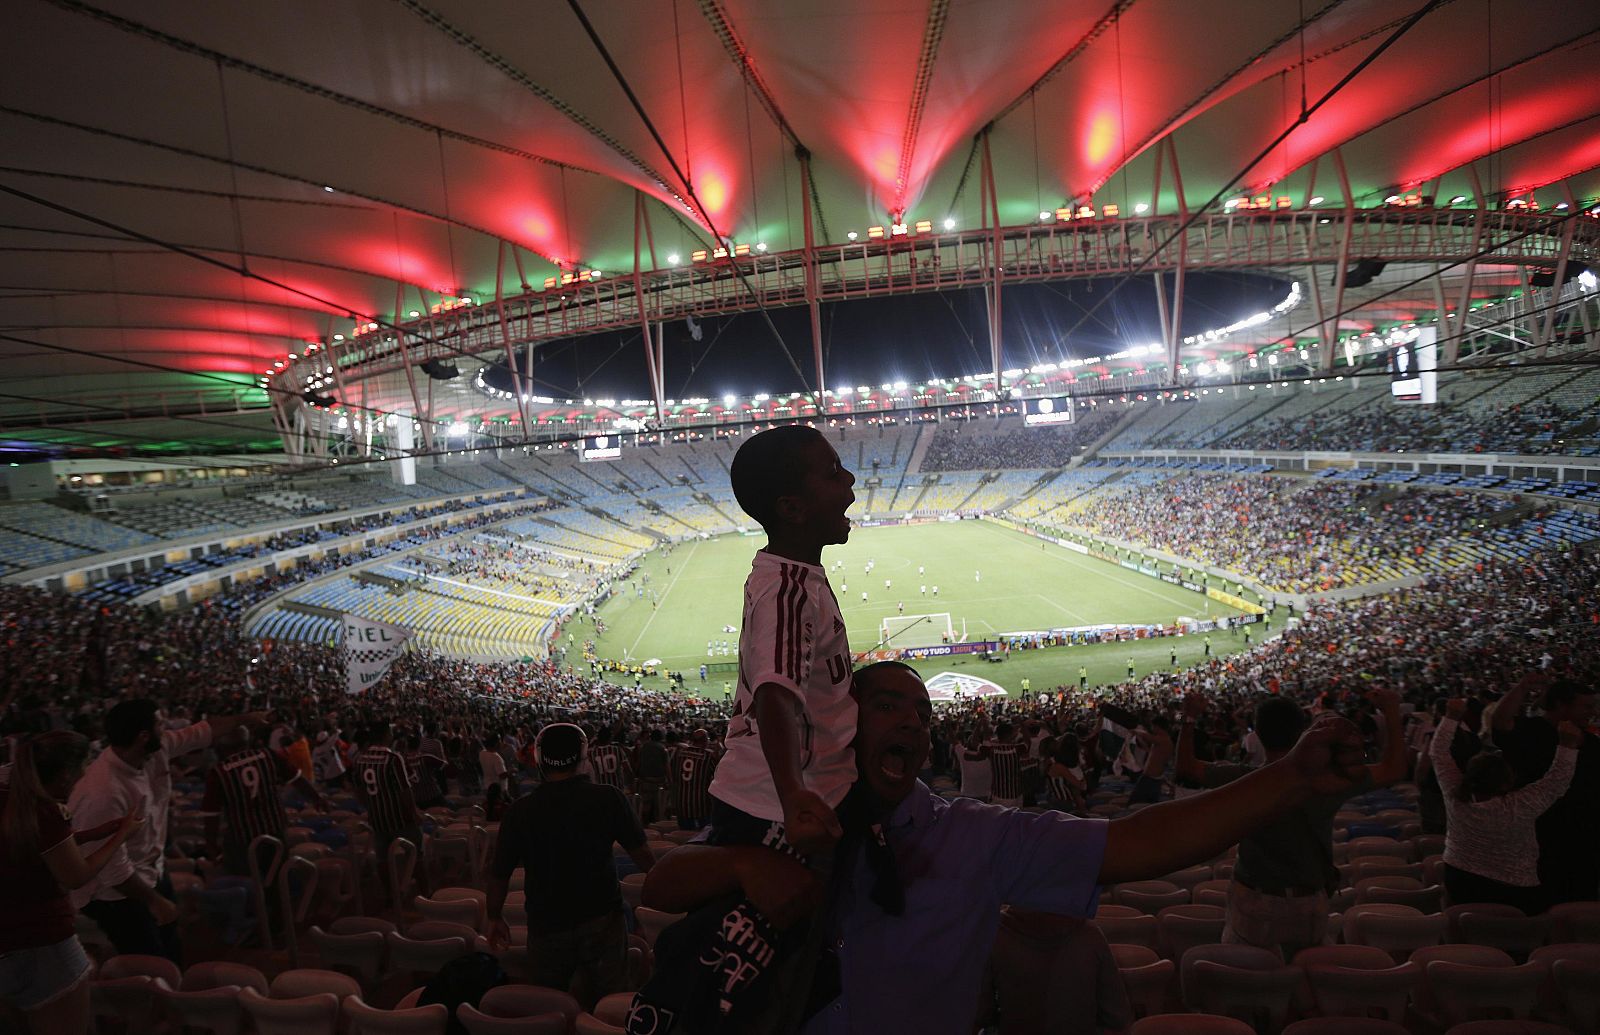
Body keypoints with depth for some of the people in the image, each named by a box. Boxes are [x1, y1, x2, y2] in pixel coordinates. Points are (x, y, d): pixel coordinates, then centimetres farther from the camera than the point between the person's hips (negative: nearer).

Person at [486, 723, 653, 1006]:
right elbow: (640, 853, -6)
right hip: (602, 918, 0)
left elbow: (500, 872, -2)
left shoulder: (520, 811, -10)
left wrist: (495, 917, 15)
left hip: (546, 926, 1)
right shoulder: (608, 799, -13)